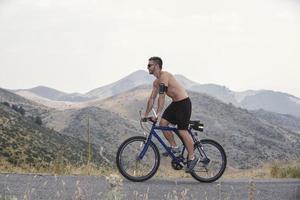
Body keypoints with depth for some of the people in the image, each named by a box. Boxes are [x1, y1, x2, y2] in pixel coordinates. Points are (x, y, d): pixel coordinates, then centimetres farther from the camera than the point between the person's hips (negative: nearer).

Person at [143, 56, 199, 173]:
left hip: (184, 103, -9)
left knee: (182, 131, -9)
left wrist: (158, 114, -29)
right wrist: (146, 115, 13)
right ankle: (174, 147, 13)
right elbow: (152, 98, 15)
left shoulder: (164, 76, -21)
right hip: (175, 103, 9)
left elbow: (161, 97, -27)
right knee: (163, 123, -1)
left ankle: (192, 158, 1)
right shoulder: (156, 82, 10)